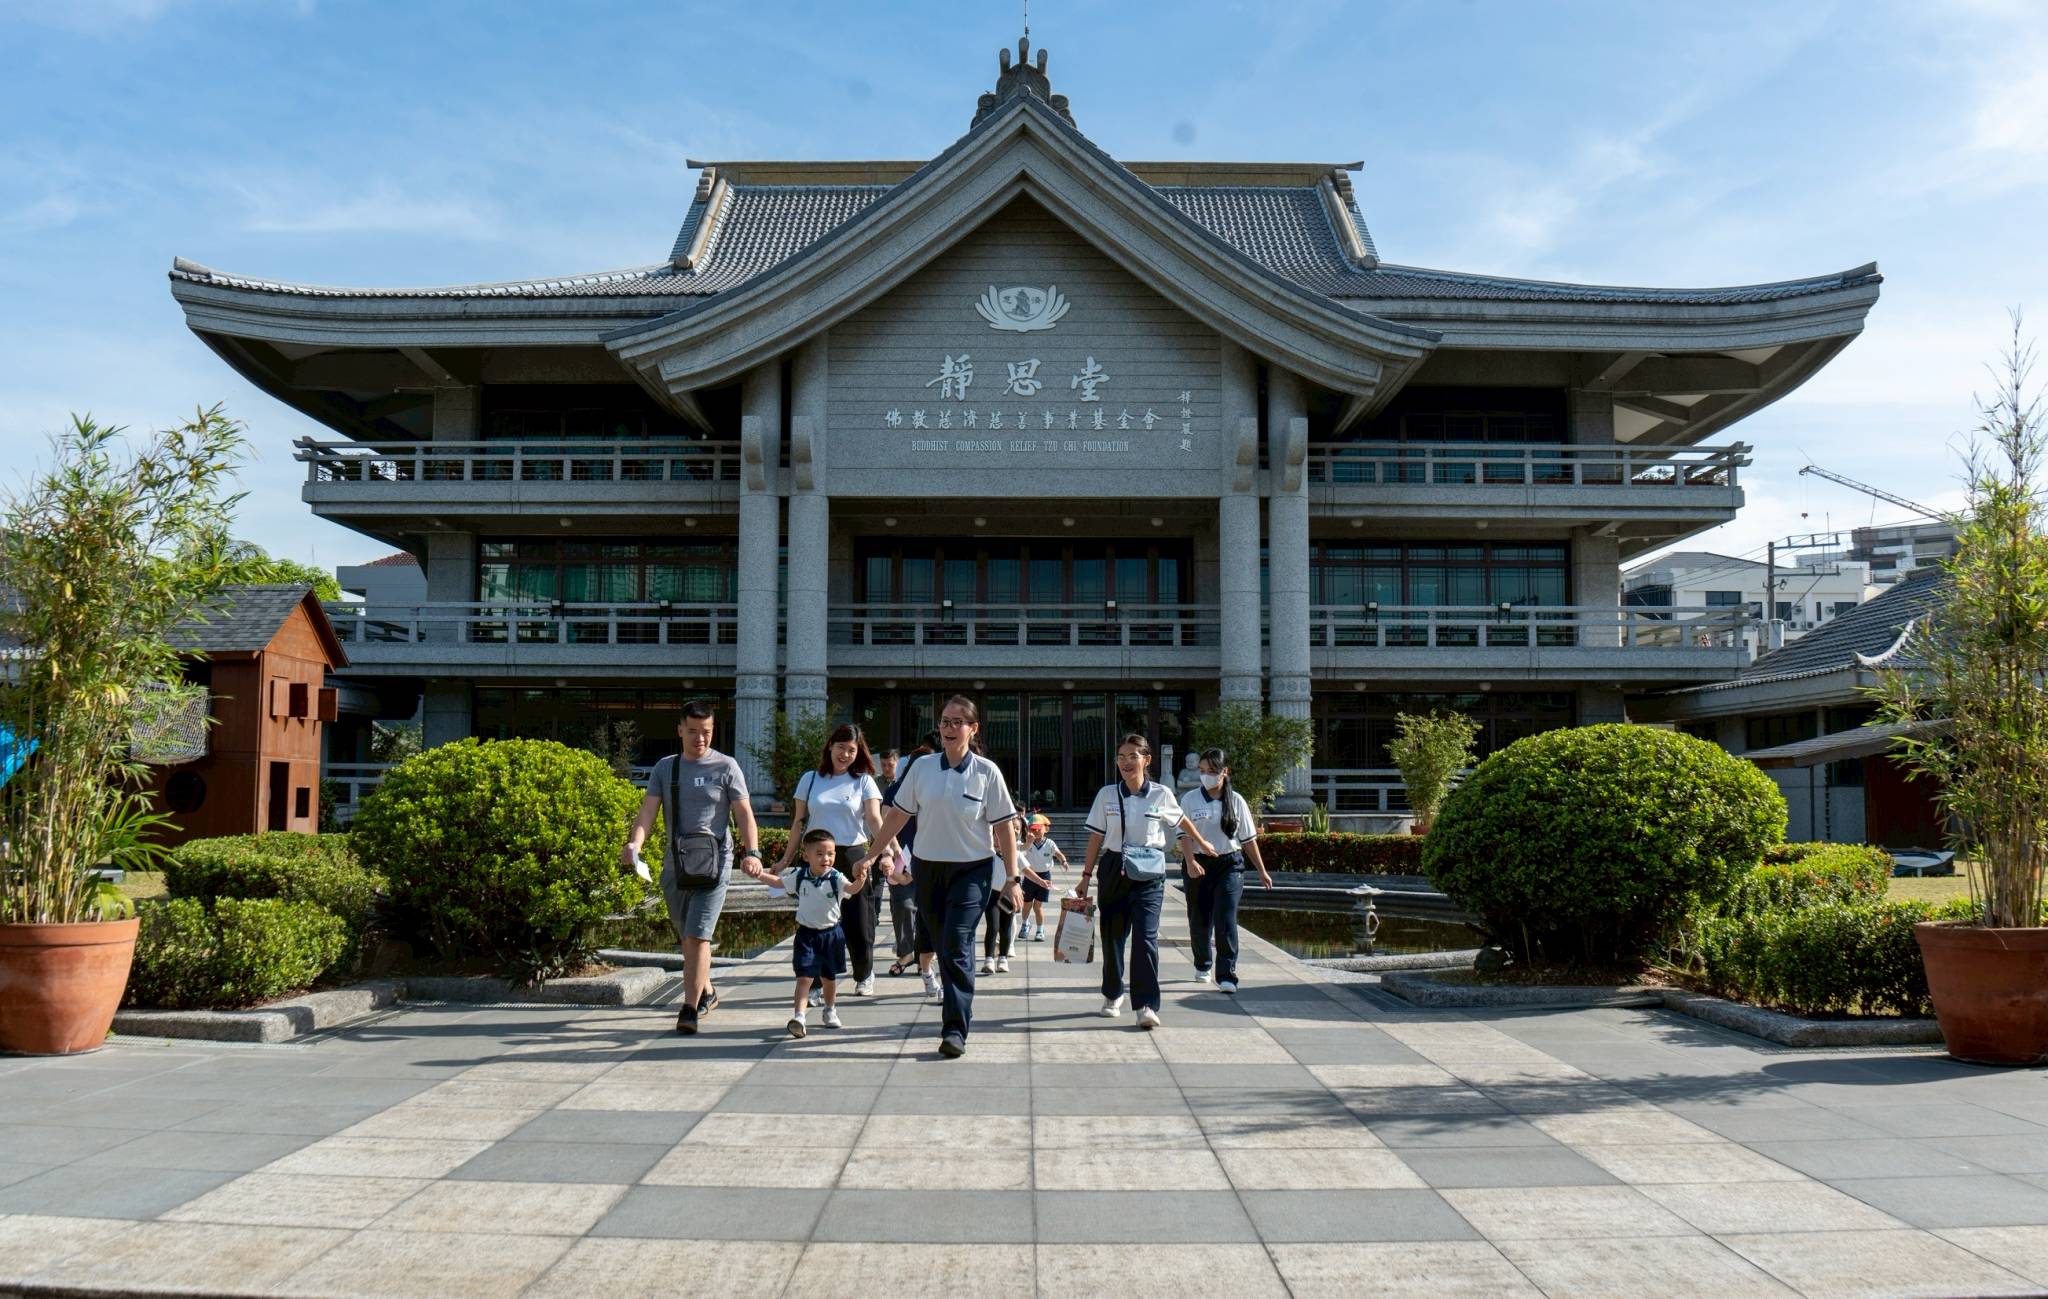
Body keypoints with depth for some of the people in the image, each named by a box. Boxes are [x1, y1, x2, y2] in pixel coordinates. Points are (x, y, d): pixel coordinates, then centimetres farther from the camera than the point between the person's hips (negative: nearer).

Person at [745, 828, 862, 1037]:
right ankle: (798, 1016, -16)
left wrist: (860, 881, -51)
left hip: (831, 933, 0)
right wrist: (759, 874, -7)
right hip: (806, 933, 0)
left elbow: (851, 889, -29)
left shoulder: (835, 878, -12)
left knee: (829, 976, 16)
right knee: (804, 976, -10)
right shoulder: (799, 876, -4)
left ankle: (830, 1010, 37)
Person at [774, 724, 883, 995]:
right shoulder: (810, 779, 7)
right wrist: (786, 860, 9)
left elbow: (875, 820, -9)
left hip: (854, 858, -1)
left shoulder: (863, 781, 2)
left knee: (858, 925, 2)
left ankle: (864, 976, 26)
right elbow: (799, 822, 12)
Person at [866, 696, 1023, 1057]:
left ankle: (955, 1029, -13)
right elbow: (897, 815, 9)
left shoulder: (987, 772, -5)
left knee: (957, 946, -14)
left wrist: (1011, 879, -6)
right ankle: (956, 1011, 31)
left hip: (972, 869, -3)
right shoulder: (922, 768, 2)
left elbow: (1004, 827, -4)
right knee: (943, 946, 12)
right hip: (928, 867, 3)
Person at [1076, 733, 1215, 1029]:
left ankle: (1146, 1005, -10)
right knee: (1112, 935, 10)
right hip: (1114, 869, 2)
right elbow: (1096, 837, 3)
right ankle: (1113, 995, 31)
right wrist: (1086, 876, 2)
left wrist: (1202, 844, 30)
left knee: (1145, 936, -12)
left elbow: (1181, 820, 18)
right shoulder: (1107, 794, 0)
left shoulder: (1161, 794, -1)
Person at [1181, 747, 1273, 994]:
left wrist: (1262, 871, 10)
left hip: (1229, 864, 0)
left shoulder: (1236, 801, 3)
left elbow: (1248, 839, 8)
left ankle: (1226, 975, -8)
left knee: (1226, 920, -11)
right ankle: (1202, 966, 35)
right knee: (1200, 920, 11)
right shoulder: (1190, 801, -1)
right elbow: (1184, 835, -9)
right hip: (1198, 866, 0)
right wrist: (1190, 862, -26)